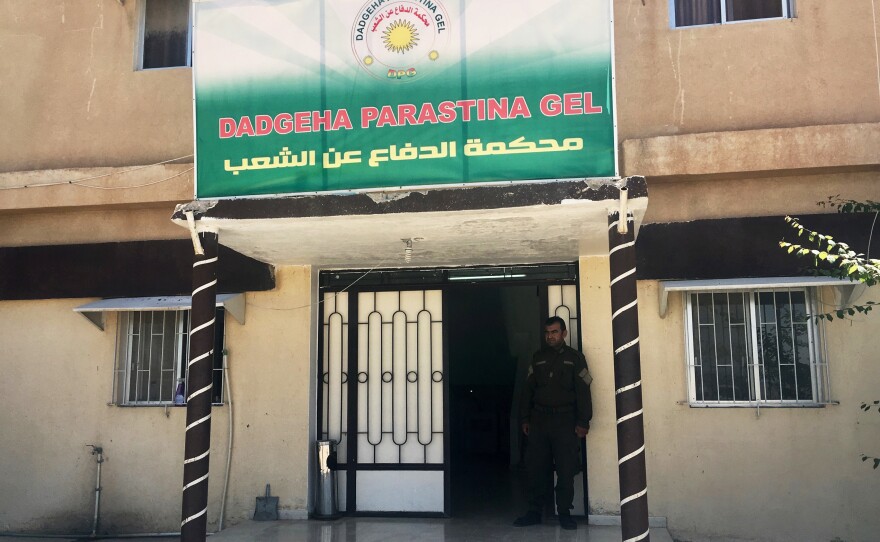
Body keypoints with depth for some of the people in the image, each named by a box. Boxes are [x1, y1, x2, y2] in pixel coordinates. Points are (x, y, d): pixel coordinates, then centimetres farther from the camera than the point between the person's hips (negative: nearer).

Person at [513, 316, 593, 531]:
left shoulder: (574, 358, 1)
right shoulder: (538, 358, 11)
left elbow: (583, 391, -4)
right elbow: (528, 390, 13)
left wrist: (583, 422, -10)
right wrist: (525, 418, 9)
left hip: (565, 420, -3)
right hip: (539, 419, 3)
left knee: (566, 470, -1)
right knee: (535, 468, 4)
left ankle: (564, 513, 11)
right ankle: (534, 512, 13)